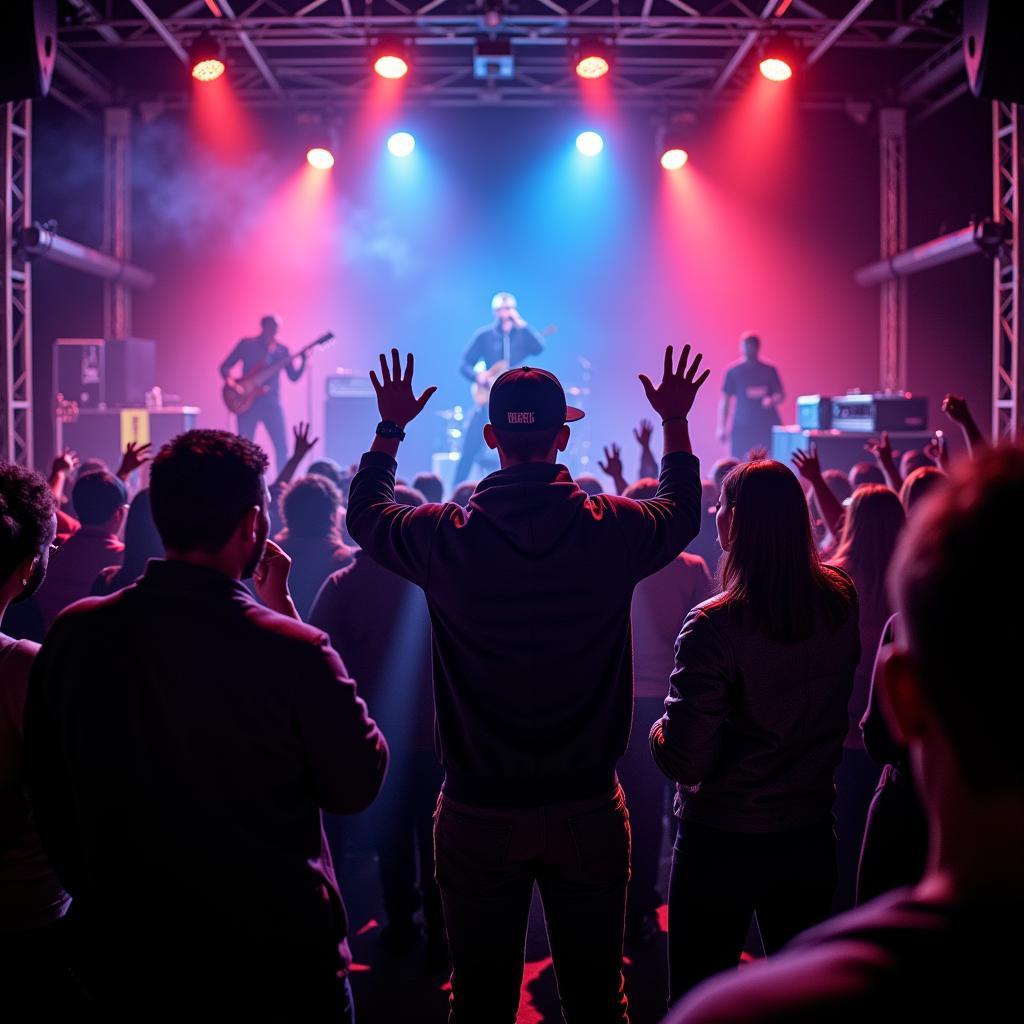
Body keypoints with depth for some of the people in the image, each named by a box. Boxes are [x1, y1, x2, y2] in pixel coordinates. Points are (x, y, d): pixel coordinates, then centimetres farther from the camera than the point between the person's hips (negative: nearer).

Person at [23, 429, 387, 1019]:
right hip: (279, 969, -3)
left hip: (128, 959, 4)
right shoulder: (291, 650, -22)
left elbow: (48, 795, 2)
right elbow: (358, 786, -8)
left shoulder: (74, 634, -9)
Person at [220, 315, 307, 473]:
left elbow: (294, 376, 4)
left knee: (281, 446, -5)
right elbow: (225, 366, 3)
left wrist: (303, 360, -12)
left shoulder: (281, 350, 8)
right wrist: (231, 383, -15)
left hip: (271, 402, 2)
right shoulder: (246, 344, 2)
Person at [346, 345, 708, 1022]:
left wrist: (392, 426, 23)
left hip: (478, 817, 0)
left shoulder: (444, 537, -11)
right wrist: (676, 420, 26)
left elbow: (365, 512, 12)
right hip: (589, 811, 1)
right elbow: (683, 509, 14)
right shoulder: (613, 529, -9)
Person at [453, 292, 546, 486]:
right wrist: (478, 376, -15)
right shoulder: (484, 335, 4)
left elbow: (539, 348, -17)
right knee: (470, 448, -2)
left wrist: (521, 324, -18)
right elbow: (464, 364, 5)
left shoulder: (523, 333, 4)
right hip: (489, 397, 0)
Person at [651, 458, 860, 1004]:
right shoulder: (841, 602, -8)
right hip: (810, 835, 5)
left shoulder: (715, 625, -22)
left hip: (721, 841, -5)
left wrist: (659, 731, -1)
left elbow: (686, 761, -23)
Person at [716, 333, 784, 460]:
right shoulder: (733, 372, 6)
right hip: (742, 426, -1)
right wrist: (721, 427, 0)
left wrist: (772, 400, -15)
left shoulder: (770, 370, 8)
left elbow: (781, 394, 9)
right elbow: (725, 400, 7)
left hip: (768, 424, 1)